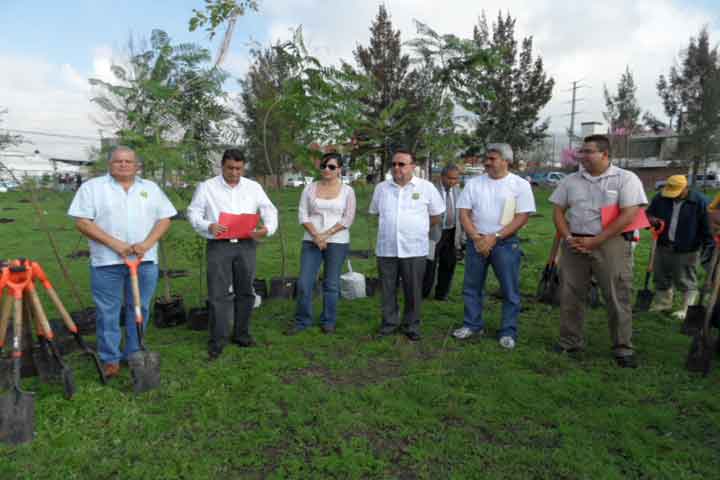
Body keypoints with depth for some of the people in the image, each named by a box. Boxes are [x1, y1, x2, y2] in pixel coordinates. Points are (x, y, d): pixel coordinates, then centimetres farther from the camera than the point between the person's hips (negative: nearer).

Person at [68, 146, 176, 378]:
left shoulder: (151, 188, 11)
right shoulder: (92, 187, 2)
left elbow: (164, 219, 6)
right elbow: (82, 222, -5)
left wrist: (147, 244, -10)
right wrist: (114, 244, -14)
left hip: (145, 260, 3)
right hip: (106, 262, -2)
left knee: (139, 309, 10)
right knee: (108, 312, 4)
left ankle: (135, 354, 24)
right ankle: (110, 359, 16)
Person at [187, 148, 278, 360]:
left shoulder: (254, 187, 11)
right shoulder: (206, 187, 5)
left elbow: (269, 209, 10)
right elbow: (193, 212, 3)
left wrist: (267, 228, -10)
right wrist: (208, 226, -17)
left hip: (246, 244, 3)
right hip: (219, 245, -3)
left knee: (245, 292, 10)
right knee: (219, 294, -4)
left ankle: (241, 334, 25)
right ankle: (217, 340, 6)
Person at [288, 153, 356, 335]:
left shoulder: (347, 191, 1)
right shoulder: (310, 188, 7)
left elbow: (347, 219, -4)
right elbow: (303, 214, 2)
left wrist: (326, 235, -12)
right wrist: (315, 235, -11)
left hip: (337, 242, -2)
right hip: (311, 241, 2)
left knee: (332, 284, 5)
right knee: (304, 283, -1)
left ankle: (328, 321, 19)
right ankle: (302, 321, 15)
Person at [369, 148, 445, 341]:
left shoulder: (426, 187, 0)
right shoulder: (381, 188, 8)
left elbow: (436, 216, 9)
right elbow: (375, 213, 21)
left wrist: (417, 227, 12)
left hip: (414, 250, -2)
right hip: (386, 249, 2)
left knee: (413, 290, 6)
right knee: (387, 289, 10)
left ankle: (411, 325, 22)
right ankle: (390, 323, 25)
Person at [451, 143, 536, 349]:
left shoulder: (520, 185, -3)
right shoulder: (474, 183, 5)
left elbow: (522, 216, -8)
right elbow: (464, 212, 3)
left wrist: (494, 237, -14)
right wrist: (476, 237, -10)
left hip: (506, 242, -3)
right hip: (476, 241, 3)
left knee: (510, 290, 3)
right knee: (471, 286, 10)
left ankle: (508, 332, 15)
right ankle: (472, 325, 25)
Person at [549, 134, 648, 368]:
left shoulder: (625, 178, -4)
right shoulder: (570, 180, 10)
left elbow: (628, 215, -11)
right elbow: (558, 211, 11)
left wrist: (594, 242, -15)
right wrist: (568, 238, -5)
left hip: (611, 244, -4)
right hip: (574, 245, 4)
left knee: (617, 297, 1)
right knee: (570, 295, 7)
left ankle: (623, 348, 14)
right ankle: (570, 341, 22)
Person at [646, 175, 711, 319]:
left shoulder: (701, 201, -12)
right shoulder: (660, 198, 0)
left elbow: (708, 226, -9)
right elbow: (648, 214, 11)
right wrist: (651, 219, -12)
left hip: (686, 250, -5)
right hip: (663, 247, 5)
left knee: (686, 281, 5)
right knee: (661, 278, 15)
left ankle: (686, 310, 15)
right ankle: (663, 304, 31)